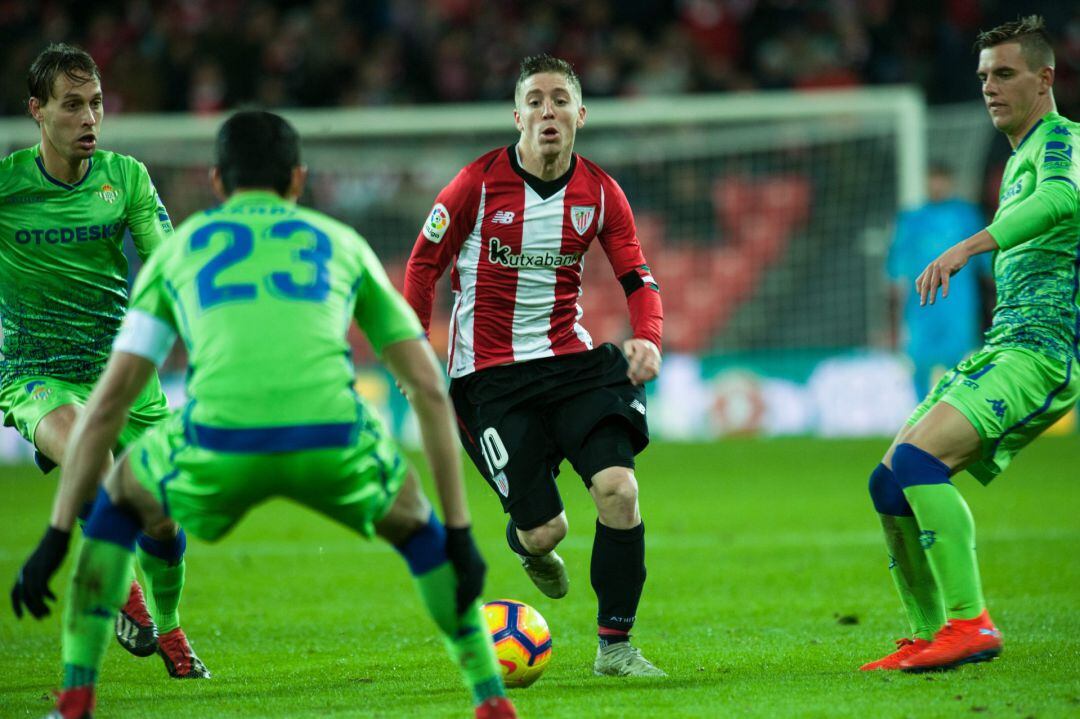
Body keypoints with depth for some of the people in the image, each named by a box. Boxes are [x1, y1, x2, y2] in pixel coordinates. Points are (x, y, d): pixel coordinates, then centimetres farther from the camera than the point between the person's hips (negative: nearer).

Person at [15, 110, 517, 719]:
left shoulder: (179, 247, 29)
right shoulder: (342, 242, 30)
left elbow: (108, 402, 25)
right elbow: (430, 390, 26)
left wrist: (58, 536, 30)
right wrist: (459, 534, 28)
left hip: (218, 446, 0)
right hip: (334, 445, 0)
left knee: (119, 500, 33)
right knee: (411, 523, 34)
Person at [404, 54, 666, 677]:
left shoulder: (600, 193, 0)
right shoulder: (480, 182, -9)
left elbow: (639, 279, 3)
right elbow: (424, 262, 3)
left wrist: (648, 338, -17)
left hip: (571, 358, 3)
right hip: (490, 375, -3)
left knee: (619, 487, -19)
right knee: (546, 530, -8)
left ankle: (616, 646, -4)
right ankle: (526, 541, 35)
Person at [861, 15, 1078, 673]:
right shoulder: (1022, 158, 24)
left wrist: (969, 246, -39)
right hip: (1004, 346, 10)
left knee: (917, 460, -26)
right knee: (891, 482, 6)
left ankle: (970, 622, -27)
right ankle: (929, 638, 12)